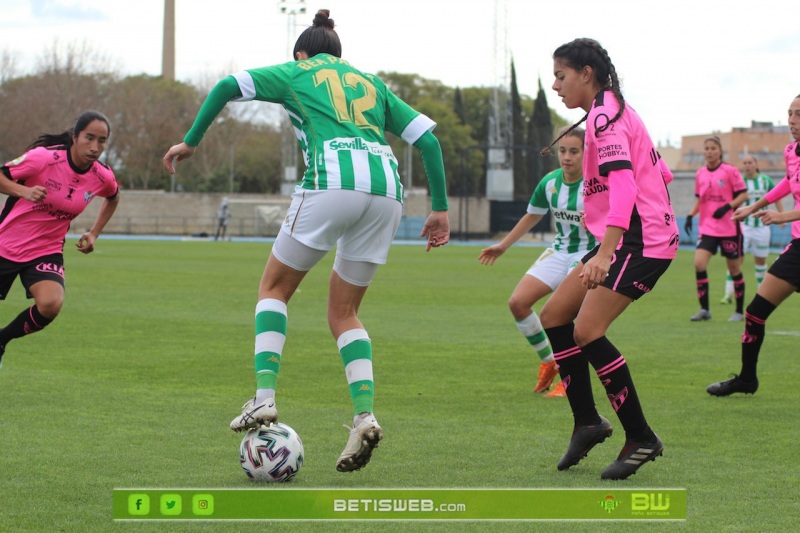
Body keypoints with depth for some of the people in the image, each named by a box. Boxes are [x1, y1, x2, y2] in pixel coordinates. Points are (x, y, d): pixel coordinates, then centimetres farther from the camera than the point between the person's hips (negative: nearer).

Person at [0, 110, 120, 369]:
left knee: (50, 305, -26)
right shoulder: (43, 158, -20)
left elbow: (113, 198, 18)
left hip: (46, 253, 2)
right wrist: (24, 191, -29)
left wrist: (93, 234, 9)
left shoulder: (102, 177, -7)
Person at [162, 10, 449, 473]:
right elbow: (426, 135, 21)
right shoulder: (370, 82, 29)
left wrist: (191, 141, 19)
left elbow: (228, 87, 9)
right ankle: (365, 415, -4)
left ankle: (265, 397, -3)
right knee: (343, 312, 16)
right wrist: (441, 208, 21)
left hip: (333, 182, -4)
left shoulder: (298, 73, 20)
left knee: (274, 287, 14)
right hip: (386, 191, 4)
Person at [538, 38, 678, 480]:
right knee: (553, 317, 8)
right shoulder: (615, 111, 16)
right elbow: (660, 173, 20)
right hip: (629, 239, 11)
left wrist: (604, 254, -36)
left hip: (640, 240, -11)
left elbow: (624, 187, -27)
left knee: (587, 332, -18)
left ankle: (640, 438, -9)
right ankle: (587, 422, 14)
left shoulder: (604, 116, -14)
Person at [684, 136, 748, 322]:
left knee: (734, 268, 4)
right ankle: (704, 309, -6)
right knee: (699, 263, -14)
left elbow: (743, 194, -7)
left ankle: (739, 311, 18)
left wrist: (727, 206, -22)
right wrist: (690, 216, 3)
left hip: (729, 228, -4)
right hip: (707, 228, 4)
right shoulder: (700, 174, 7)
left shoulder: (730, 171, -7)